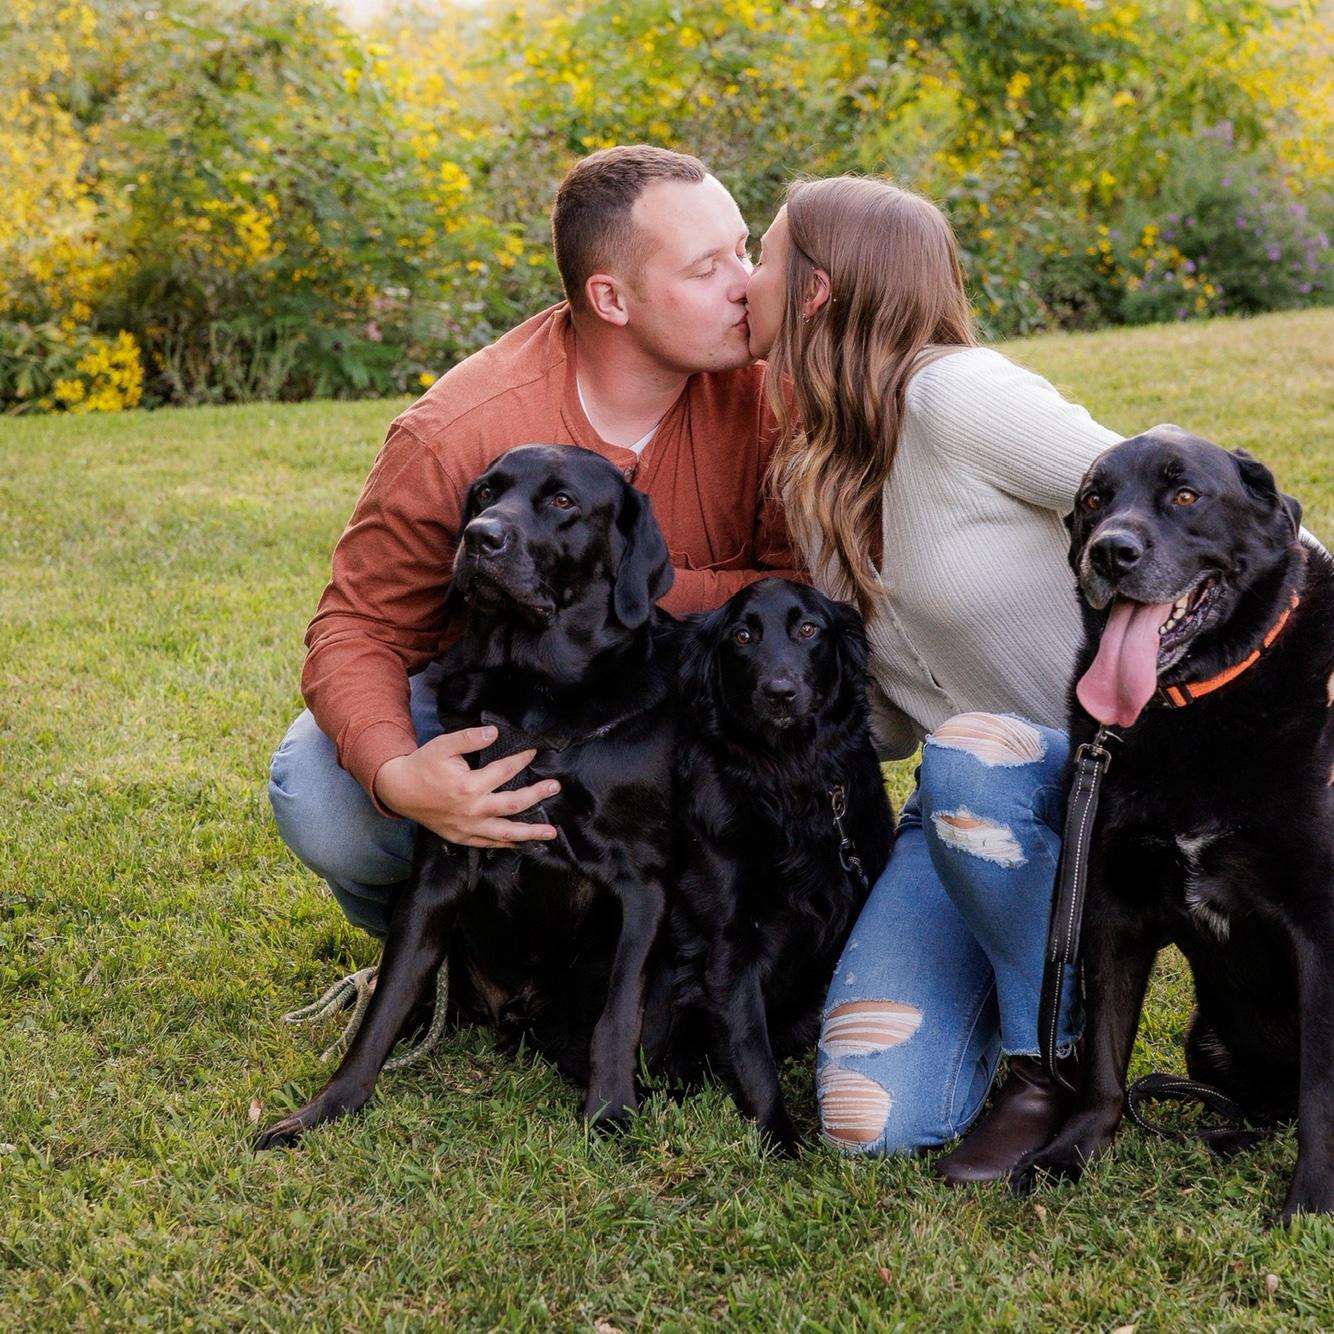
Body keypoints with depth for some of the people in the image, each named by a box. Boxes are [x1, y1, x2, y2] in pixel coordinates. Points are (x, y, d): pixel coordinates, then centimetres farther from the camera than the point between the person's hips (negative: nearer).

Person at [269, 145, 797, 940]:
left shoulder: (762, 392, -19)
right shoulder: (455, 435, -25)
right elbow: (358, 630, -22)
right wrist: (397, 775, -43)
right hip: (487, 710, -2)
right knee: (319, 798, -30)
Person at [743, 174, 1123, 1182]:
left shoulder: (955, 396, -18)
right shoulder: (813, 476, 7)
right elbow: (891, 720, 11)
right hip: (967, 802, 6)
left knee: (973, 760, -41)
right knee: (872, 1121, -14)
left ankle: (1058, 1063, -15)